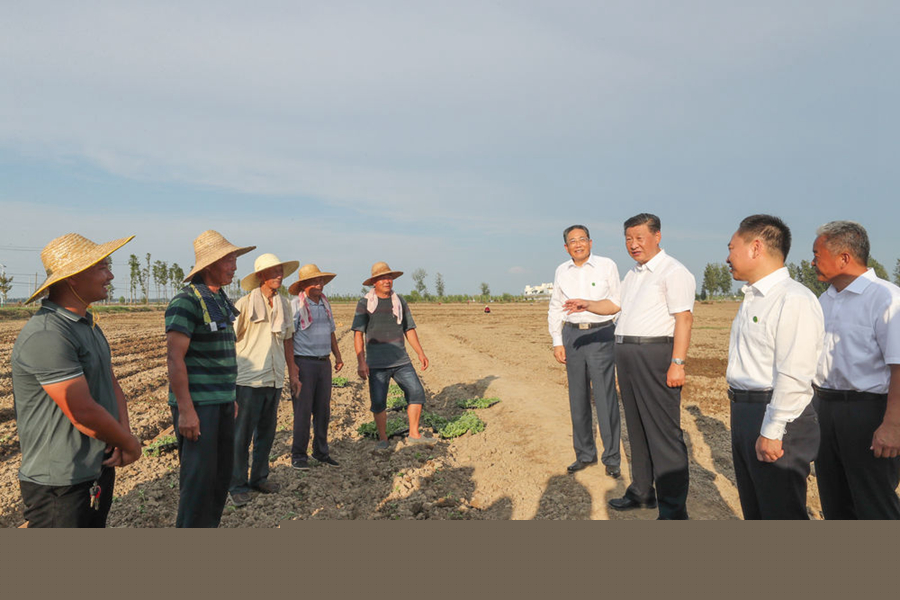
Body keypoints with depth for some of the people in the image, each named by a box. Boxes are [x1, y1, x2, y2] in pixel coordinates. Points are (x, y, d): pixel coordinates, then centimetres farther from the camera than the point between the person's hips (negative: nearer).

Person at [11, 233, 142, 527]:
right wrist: (130, 443, -11)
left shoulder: (88, 324, 9)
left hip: (100, 469, 10)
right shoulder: (46, 336, -24)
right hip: (61, 485, -10)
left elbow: (112, 384, 9)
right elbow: (84, 414, -26)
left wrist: (122, 437, -7)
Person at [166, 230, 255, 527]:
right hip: (196, 403, -9)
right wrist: (185, 410, -22)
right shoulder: (187, 301, -15)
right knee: (198, 477, -3)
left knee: (222, 473, 15)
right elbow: (174, 358, -19)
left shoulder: (221, 300, 12)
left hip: (221, 402, 9)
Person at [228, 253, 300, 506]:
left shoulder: (284, 305, 9)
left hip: (274, 379, 6)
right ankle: (237, 485, 13)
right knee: (241, 435, 1)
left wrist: (293, 373, 17)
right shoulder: (244, 304, -8)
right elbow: (230, 341, -6)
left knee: (267, 432, 14)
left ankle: (259, 477, 28)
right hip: (249, 380, -5)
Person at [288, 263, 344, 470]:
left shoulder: (325, 303, 13)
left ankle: (321, 451, 21)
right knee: (303, 410, -3)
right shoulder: (296, 305, -7)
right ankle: (298, 455, 8)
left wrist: (338, 356, 16)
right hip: (304, 362, -6)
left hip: (324, 362, 6)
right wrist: (290, 364, -18)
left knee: (323, 410, 10)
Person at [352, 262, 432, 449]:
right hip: (377, 363, -3)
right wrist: (361, 361, -15)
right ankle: (382, 439, 18)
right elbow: (358, 334, -6)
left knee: (416, 392, -4)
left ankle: (414, 434, 9)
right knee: (378, 402, 0)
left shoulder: (400, 301, 9)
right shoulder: (364, 303, -2)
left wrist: (421, 353, 8)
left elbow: (409, 329, 14)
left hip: (400, 360, 3)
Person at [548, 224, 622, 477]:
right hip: (572, 335, 4)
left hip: (601, 335, -4)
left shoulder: (607, 266, 0)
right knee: (578, 398, 8)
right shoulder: (562, 271, 10)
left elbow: (619, 302, 2)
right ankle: (584, 454, 21)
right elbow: (555, 309, 15)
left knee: (605, 397, -5)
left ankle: (612, 458, 7)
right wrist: (557, 342, 8)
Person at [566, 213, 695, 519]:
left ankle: (674, 507, 4)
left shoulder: (673, 272, -10)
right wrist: (587, 305, 18)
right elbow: (618, 305, 32)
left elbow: (684, 319, -17)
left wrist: (677, 363, -23)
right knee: (636, 426, 17)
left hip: (655, 355, -9)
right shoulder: (632, 274, 19)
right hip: (626, 353, 9)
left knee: (663, 430, -5)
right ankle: (642, 491, 31)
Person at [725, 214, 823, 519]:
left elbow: (794, 377, -23)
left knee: (782, 513, 2)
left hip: (776, 417, -9)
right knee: (754, 510, 20)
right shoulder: (752, 298, 14)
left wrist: (771, 432, -22)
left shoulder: (795, 300, -17)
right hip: (744, 413, 10)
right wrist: (741, 414, 18)